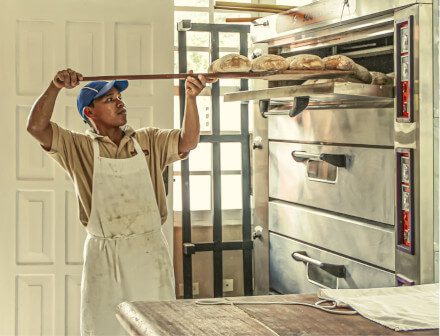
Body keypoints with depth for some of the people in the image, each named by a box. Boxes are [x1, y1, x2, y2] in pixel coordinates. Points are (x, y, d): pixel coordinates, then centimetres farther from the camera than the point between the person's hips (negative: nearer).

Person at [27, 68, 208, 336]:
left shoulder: (149, 141, 9)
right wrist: (56, 86, -20)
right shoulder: (79, 148, 2)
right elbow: (37, 127, -9)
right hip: (103, 254, -1)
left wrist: (191, 97, -17)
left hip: (150, 251, 2)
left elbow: (188, 141, -4)